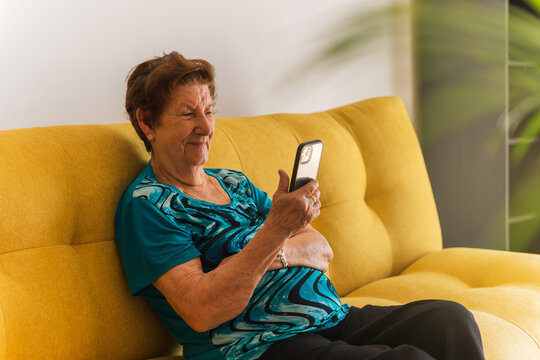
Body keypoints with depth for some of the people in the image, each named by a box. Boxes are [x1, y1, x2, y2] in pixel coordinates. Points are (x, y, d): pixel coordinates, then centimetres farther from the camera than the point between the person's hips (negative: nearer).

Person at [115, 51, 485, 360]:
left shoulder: (234, 182, 21)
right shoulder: (145, 204, -3)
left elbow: (322, 251, 15)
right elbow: (201, 312, -16)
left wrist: (276, 254, -8)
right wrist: (274, 232, -21)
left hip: (334, 318, 8)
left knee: (450, 318, -15)